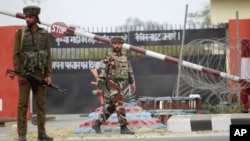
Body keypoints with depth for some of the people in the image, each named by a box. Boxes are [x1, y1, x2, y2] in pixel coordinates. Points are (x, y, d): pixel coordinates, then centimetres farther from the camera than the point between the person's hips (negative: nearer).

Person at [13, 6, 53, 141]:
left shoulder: (44, 34, 7)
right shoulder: (20, 32, 1)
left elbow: (48, 55, 6)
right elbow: (16, 54, -2)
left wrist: (48, 74, -1)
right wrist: (18, 73, -10)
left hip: (40, 73, 3)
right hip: (25, 72, -2)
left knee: (41, 104, 5)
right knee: (22, 104, -4)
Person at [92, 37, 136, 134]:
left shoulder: (125, 57, 12)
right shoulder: (108, 58, -8)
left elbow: (129, 70, 20)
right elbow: (102, 73, -11)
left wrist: (132, 83, 13)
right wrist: (100, 87, -15)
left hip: (120, 86, 7)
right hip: (112, 85, -7)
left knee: (111, 107, 11)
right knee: (120, 105, -17)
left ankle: (97, 124, 23)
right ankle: (124, 128, -19)